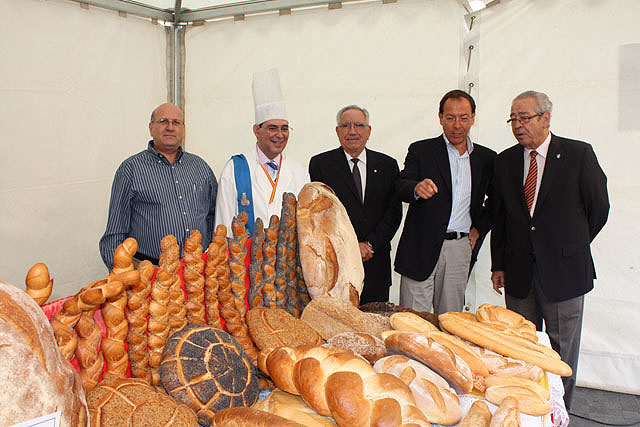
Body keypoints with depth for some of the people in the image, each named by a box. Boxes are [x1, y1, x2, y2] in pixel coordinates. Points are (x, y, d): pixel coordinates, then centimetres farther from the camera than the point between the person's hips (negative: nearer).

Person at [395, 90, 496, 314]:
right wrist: (417, 188, -33)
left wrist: (479, 229, 7)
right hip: (421, 248, -2)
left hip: (460, 248, 3)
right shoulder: (420, 150, 3)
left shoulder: (486, 158, 11)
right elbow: (401, 186, -10)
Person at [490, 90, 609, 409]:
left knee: (562, 348, 8)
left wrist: (571, 247, 9)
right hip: (519, 273, 3)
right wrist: (498, 265, 7)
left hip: (563, 271, -3)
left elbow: (599, 208, 3)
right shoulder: (505, 161, 6)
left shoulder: (579, 154, -5)